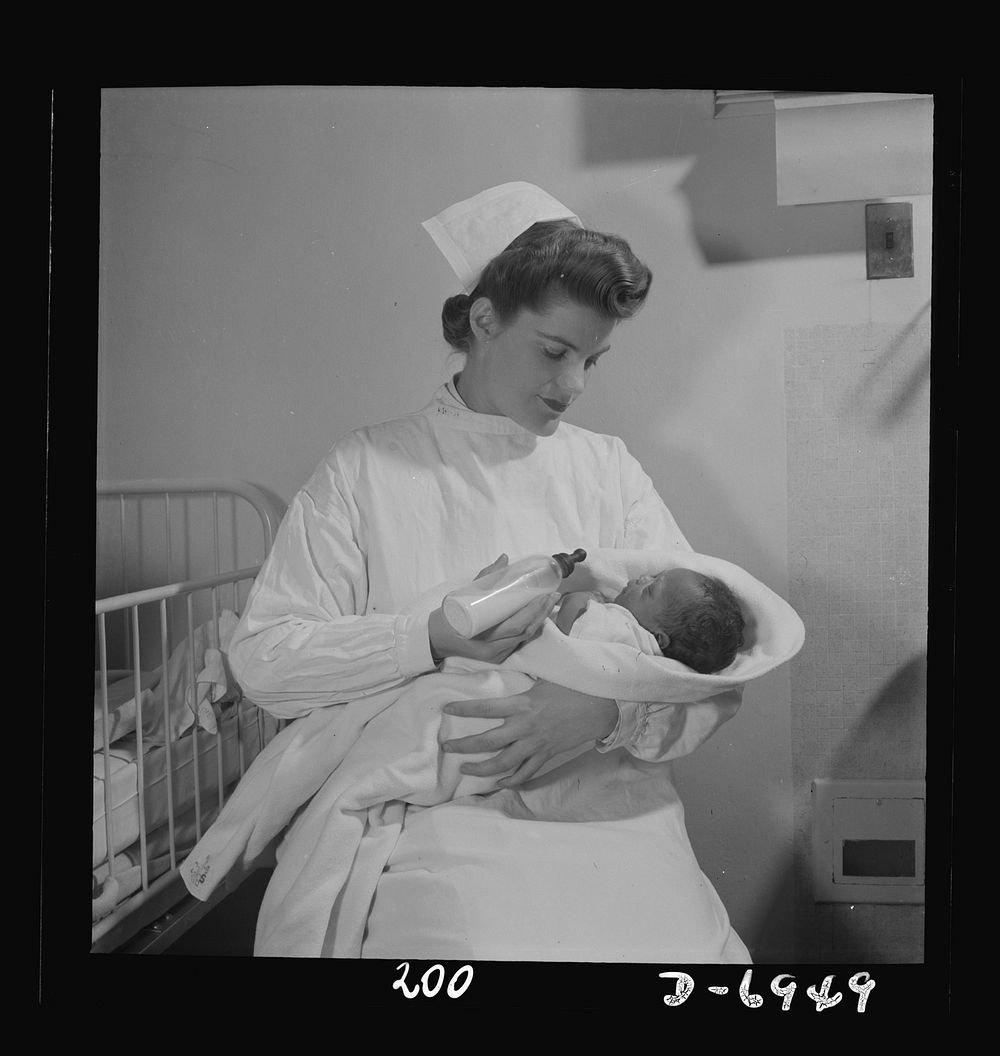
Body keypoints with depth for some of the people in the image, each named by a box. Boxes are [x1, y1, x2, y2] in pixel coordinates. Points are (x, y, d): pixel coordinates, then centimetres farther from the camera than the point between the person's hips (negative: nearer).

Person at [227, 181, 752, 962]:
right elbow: (263, 659, -3)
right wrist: (432, 638, -15)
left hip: (613, 808, 3)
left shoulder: (610, 470, 8)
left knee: (692, 947, -19)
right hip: (442, 818, -2)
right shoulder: (369, 468, 2)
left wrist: (610, 711, -18)